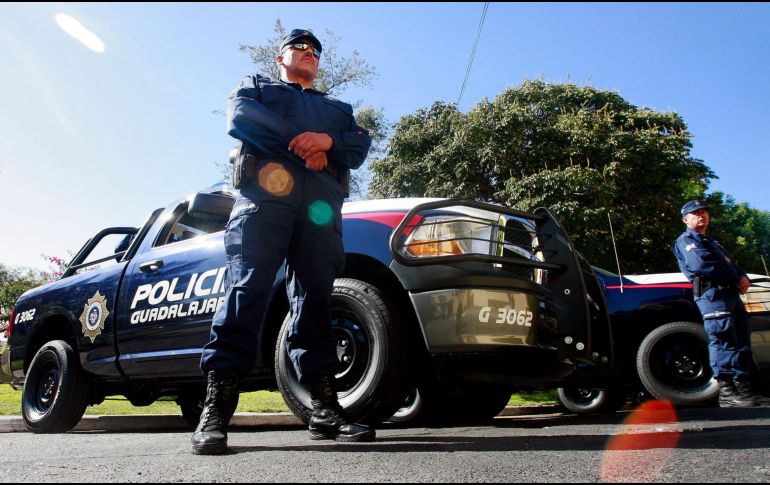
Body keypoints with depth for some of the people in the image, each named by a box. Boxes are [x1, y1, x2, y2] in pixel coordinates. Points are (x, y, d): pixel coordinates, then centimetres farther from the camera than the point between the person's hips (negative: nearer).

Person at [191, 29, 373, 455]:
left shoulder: (338, 108, 36)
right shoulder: (257, 85, 29)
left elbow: (360, 146, 17)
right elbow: (239, 117, 6)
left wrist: (327, 141, -6)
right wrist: (299, 141, -5)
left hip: (322, 203, 3)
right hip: (265, 190, -3)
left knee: (315, 299, -5)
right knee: (247, 290, -17)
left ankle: (325, 409, -8)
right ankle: (215, 411, -20)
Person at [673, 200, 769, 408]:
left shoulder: (713, 242, 34)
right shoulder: (686, 240, 4)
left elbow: (730, 265, 25)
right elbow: (702, 264, -13)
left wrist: (743, 278, 1)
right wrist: (736, 278, -8)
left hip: (731, 293, 9)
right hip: (712, 294, -9)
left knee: (741, 341, 6)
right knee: (723, 341, -16)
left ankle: (742, 388, 9)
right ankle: (726, 391, -20)